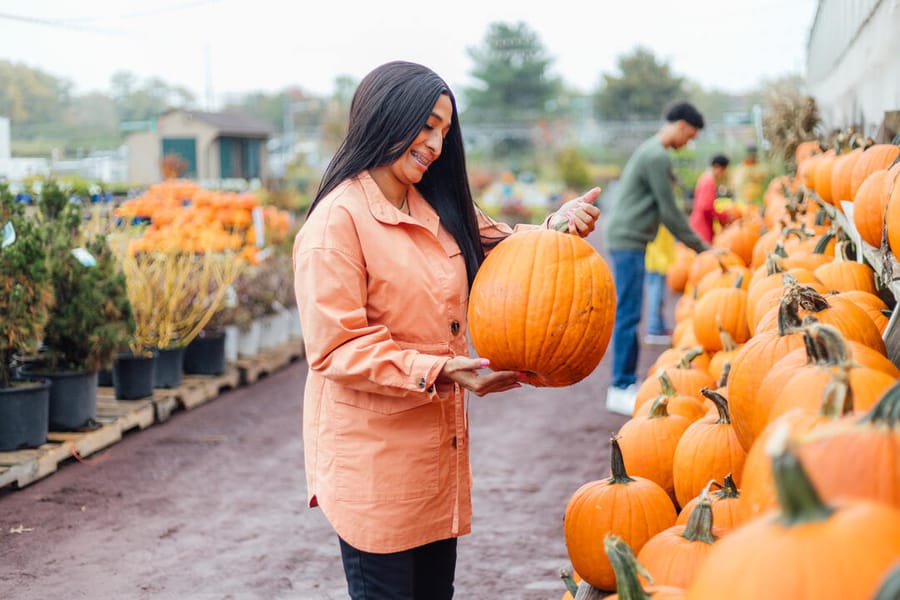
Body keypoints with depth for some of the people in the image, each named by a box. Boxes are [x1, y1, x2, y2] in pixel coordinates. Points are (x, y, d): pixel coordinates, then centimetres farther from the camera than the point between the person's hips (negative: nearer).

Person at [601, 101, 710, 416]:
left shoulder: (649, 150, 18)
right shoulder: (657, 157, -14)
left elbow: (661, 209, 22)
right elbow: (670, 212, -13)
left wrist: (698, 245, 20)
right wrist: (701, 247, -4)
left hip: (624, 238, 11)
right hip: (628, 240, -11)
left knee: (628, 315, 12)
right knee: (628, 316, -8)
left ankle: (627, 383, 17)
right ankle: (620, 389, -6)